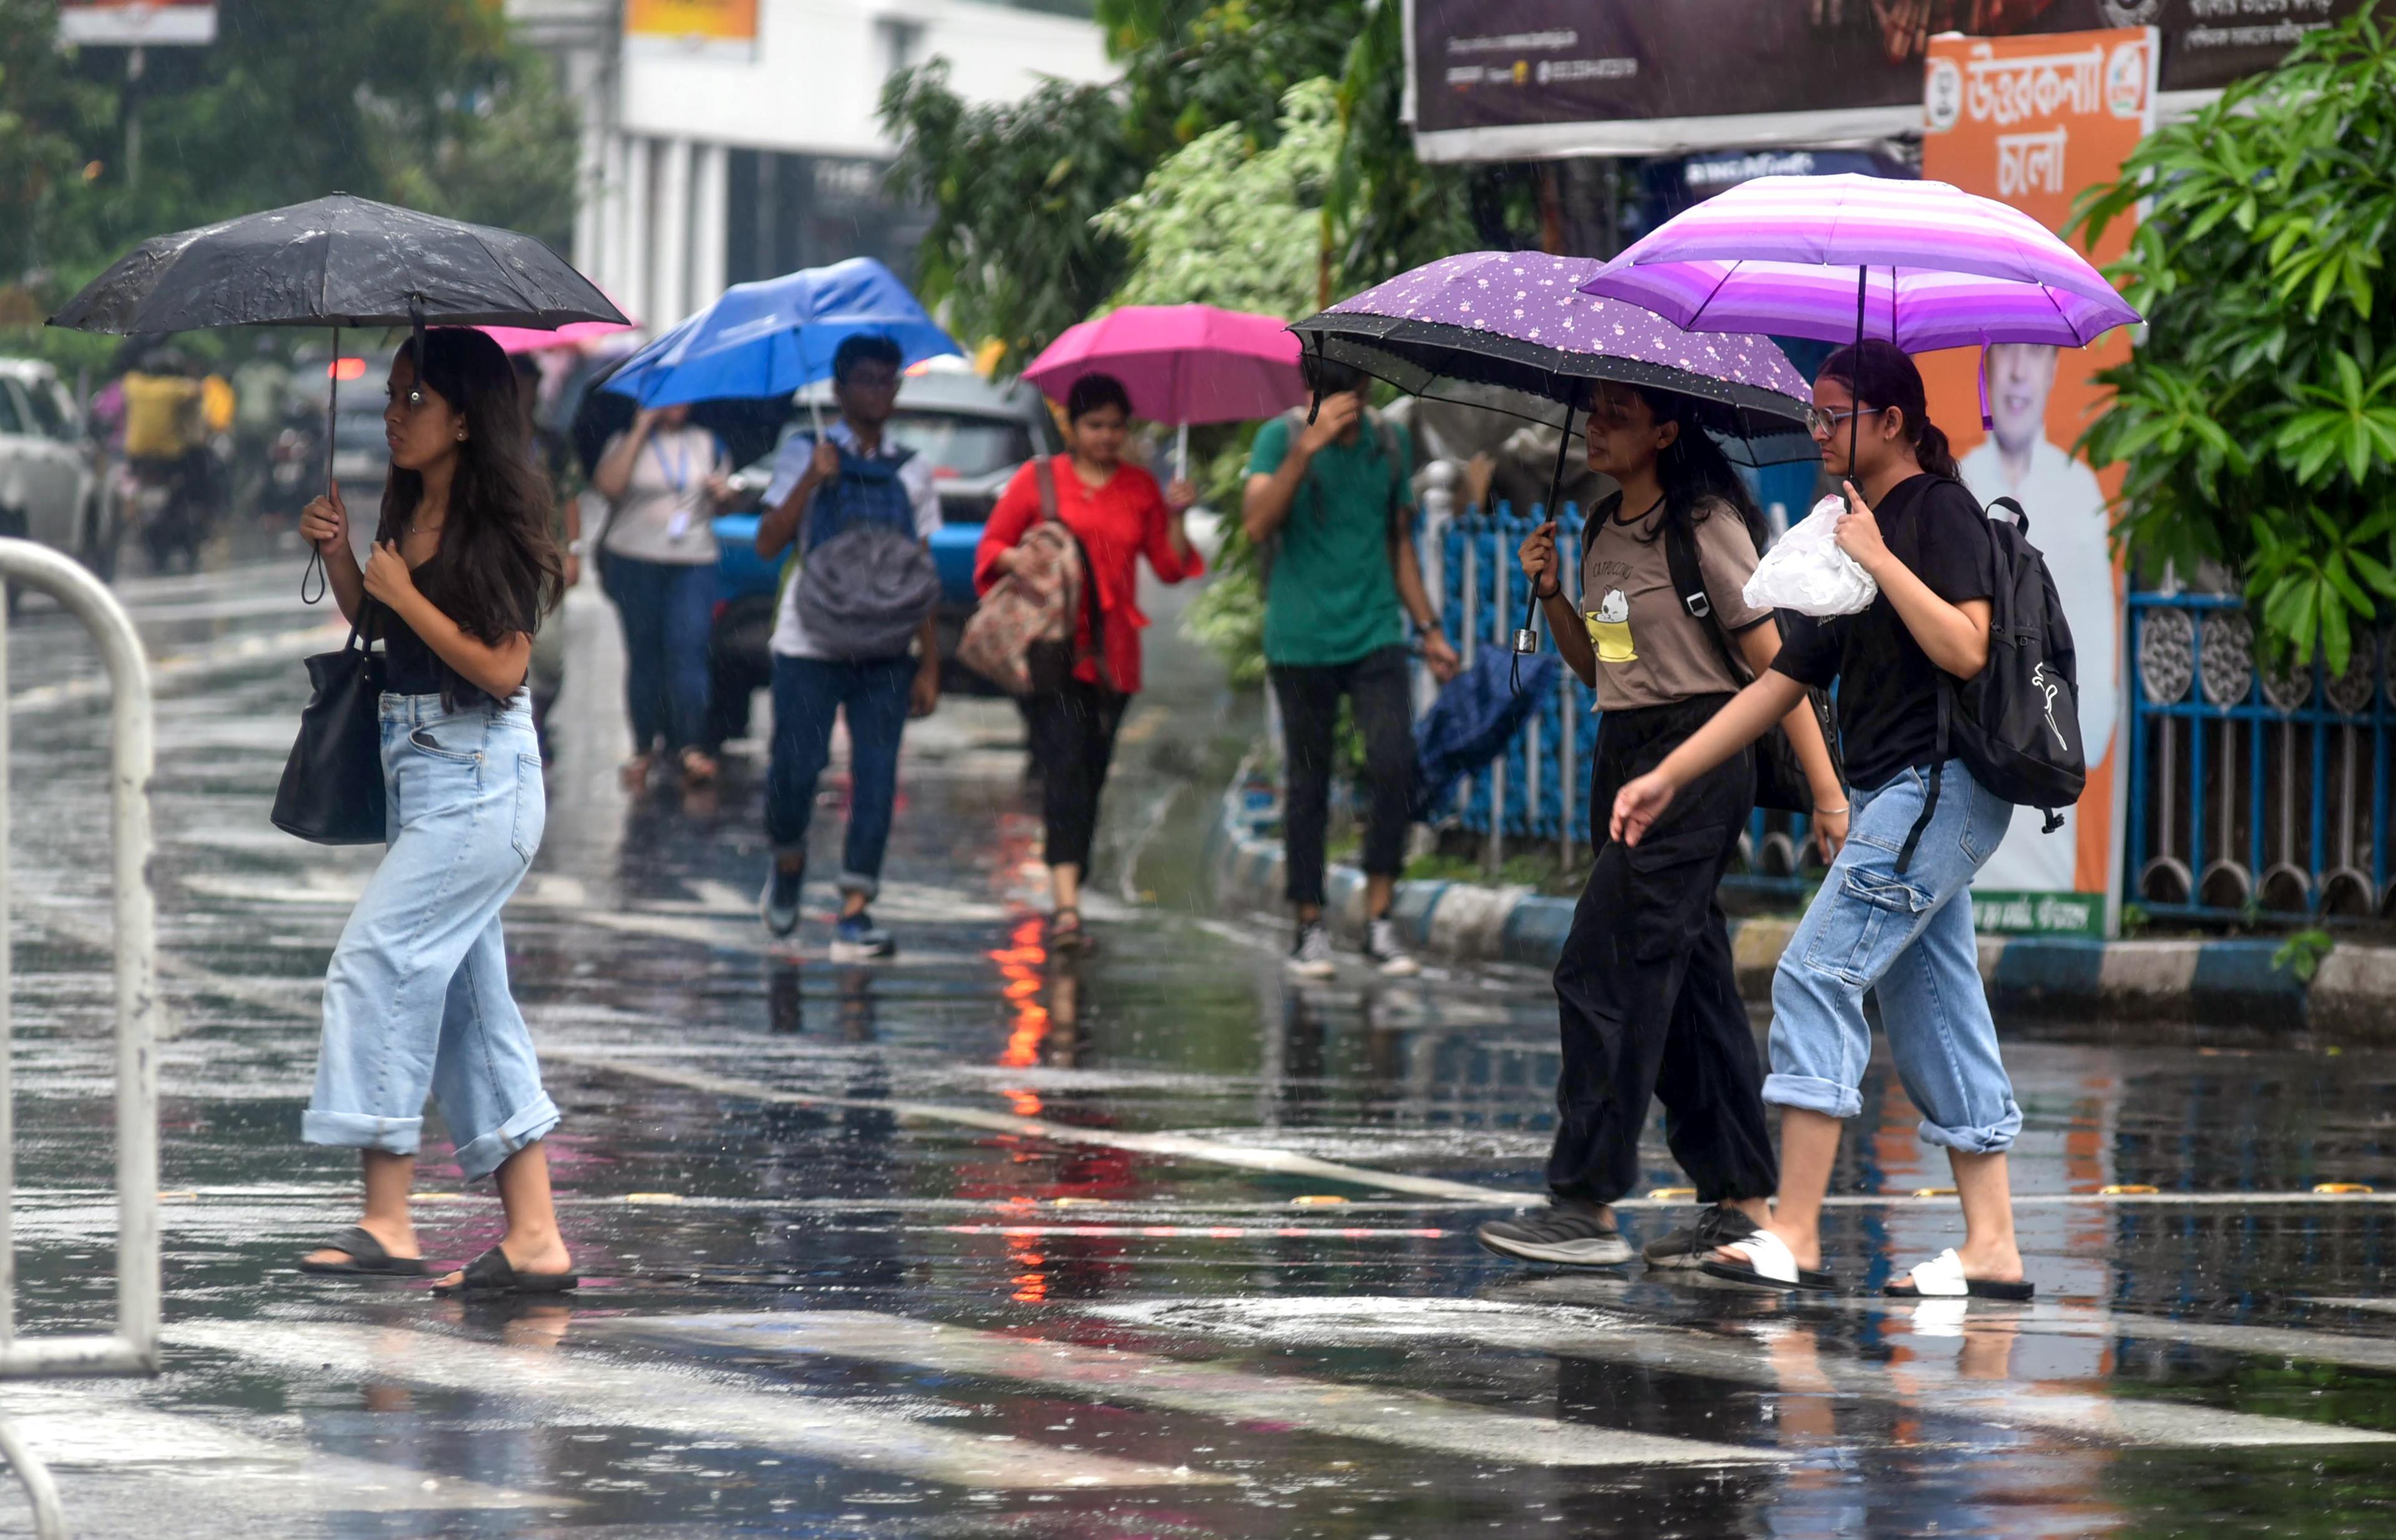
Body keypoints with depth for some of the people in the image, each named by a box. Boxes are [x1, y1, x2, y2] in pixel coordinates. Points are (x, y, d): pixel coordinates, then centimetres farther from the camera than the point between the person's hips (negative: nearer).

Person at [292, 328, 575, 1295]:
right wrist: (337, 556, 6)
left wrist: (404, 595, -16)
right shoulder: (408, 513, 11)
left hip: (478, 779, -9)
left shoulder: (496, 526, -13)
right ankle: (534, 1239, 10)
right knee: (466, 998, 8)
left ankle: (386, 1224, -14)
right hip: (418, 773, 9)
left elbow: (503, 668, -17)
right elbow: (373, 626, 21)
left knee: (376, 966, -14)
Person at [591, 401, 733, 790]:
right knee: (643, 654, 4)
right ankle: (644, 748, 12)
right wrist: (641, 430, -10)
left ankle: (689, 746, -21)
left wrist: (723, 494, -3)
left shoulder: (707, 444, 15)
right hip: (635, 563, 0)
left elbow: (723, 503, 22)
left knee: (688, 649, -14)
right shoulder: (626, 442, 7)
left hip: (693, 564, 0)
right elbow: (609, 485, -13)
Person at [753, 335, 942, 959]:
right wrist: (812, 480, -19)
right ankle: (788, 864, 25)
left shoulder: (911, 470, 10)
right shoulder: (805, 454, 2)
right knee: (796, 767, -5)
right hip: (809, 644, -2)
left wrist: (930, 663, 7)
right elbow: (768, 543, -8)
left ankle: (855, 913, -4)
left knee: (876, 776, -6)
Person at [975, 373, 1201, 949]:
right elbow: (990, 547, 8)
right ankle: (1066, 901, -27)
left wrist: (1176, 517, -3)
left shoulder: (1140, 489, 14)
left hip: (1112, 653, 4)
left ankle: (1063, 902, 15)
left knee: (1091, 773, 5)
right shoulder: (1039, 479, 6)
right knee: (1066, 763, -18)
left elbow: (1170, 568, 12)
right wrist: (1019, 562, -13)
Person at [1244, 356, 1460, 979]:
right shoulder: (1280, 439, -3)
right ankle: (1310, 928, 14)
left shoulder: (1390, 443, 9)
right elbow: (1257, 523, -19)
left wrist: (1429, 629, 16)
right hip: (1302, 642, -2)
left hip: (1376, 637, 2)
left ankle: (1379, 917, -6)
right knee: (1308, 783, 4)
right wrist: (1310, 446, -25)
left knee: (1394, 764, -14)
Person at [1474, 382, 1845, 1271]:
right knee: (1688, 980, 9)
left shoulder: (1705, 528, -10)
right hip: (1624, 755, 9)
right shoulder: (1604, 531, 14)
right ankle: (1742, 1202, 12)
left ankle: (1589, 1206, -13)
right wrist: (1552, 596, 4)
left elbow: (1773, 662, -12)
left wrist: (1827, 792, -15)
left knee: (1605, 970, -13)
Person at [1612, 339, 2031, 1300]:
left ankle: (1793, 1236, -17)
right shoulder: (1850, 535, 20)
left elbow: (1965, 650, -22)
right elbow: (1782, 682, 22)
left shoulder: (1937, 511, -8)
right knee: (1932, 1012, 8)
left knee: (1819, 975, -14)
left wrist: (1881, 561, -17)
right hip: (1901, 799, 10)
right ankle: (1991, 1246, 8)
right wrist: (1666, 779, 19)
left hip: (1935, 786, -10)